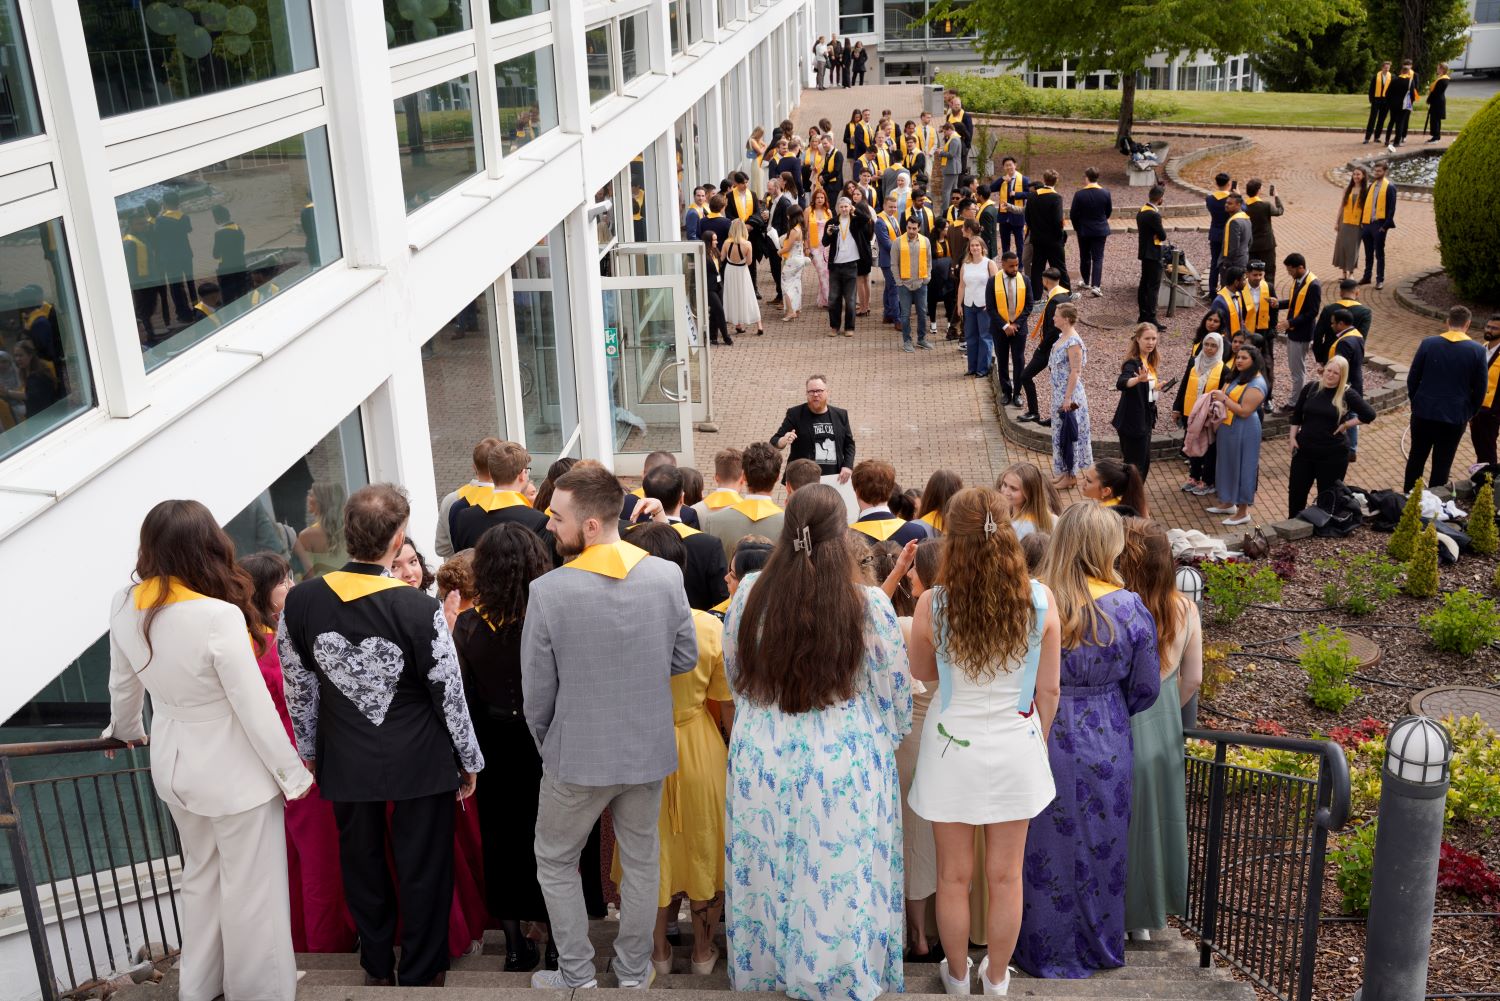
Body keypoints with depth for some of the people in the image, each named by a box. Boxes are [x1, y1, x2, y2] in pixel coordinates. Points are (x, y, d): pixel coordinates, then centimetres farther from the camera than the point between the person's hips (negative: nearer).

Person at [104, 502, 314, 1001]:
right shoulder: (219, 616, -29)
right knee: (250, 889, 11)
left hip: (174, 767, 7)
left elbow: (122, 684, 9)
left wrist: (126, 730, 30)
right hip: (234, 775, -7)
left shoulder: (124, 605, -9)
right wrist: (293, 773, -8)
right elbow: (255, 709, -22)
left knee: (200, 876, 26)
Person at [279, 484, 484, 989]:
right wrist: (469, 760, 2)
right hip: (418, 760, -3)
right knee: (422, 868, 15)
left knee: (362, 863, 22)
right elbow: (450, 694, -13)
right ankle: (420, 973, 29)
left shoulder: (301, 601, -13)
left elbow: (298, 688, -1)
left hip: (346, 762, 3)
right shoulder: (420, 608, -23)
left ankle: (377, 969, 38)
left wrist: (309, 751, 15)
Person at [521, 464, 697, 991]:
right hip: (648, 750, 3)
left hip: (577, 755, -3)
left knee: (555, 862, 19)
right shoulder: (666, 576, -13)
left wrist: (545, 744, 7)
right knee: (641, 860, 20)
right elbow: (686, 658, -1)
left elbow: (537, 690, -11)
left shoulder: (548, 591, -20)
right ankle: (633, 973, 34)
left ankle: (577, 977, 26)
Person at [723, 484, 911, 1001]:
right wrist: (882, 741, 18)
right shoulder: (869, 606, -15)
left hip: (760, 762, 3)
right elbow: (896, 699, -3)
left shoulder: (748, 595, -7)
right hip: (845, 769, -2)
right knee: (837, 885, 11)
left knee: (767, 880, 17)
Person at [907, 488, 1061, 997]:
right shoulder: (1039, 600, -13)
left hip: (953, 749, -1)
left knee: (954, 876, 15)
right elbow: (1049, 691, -3)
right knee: (1005, 876, 16)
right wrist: (1038, 743, 13)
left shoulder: (932, 605, -17)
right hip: (1016, 746, 1)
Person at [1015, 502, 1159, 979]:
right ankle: (1099, 945, 38)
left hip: (1039, 740, 0)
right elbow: (1146, 688, -4)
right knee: (1098, 847, 20)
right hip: (1103, 747, 0)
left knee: (1045, 849, 16)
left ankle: (1046, 951, 31)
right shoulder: (1129, 608, -15)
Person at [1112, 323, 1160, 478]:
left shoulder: (1149, 362, 8)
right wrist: (1139, 379, -56)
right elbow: (1121, 383, -41)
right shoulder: (1132, 363, -19)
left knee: (1144, 463, 18)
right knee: (1134, 465, -5)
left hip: (1145, 420, 9)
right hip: (1132, 422, -9)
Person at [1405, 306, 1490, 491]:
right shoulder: (1478, 351, -8)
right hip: (1455, 417, -1)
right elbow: (1481, 389, -1)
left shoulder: (1428, 343, -6)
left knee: (1416, 458, 17)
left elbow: (1412, 379, 0)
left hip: (1423, 413, 1)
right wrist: (1469, 414, 13)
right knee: (1442, 465, 9)